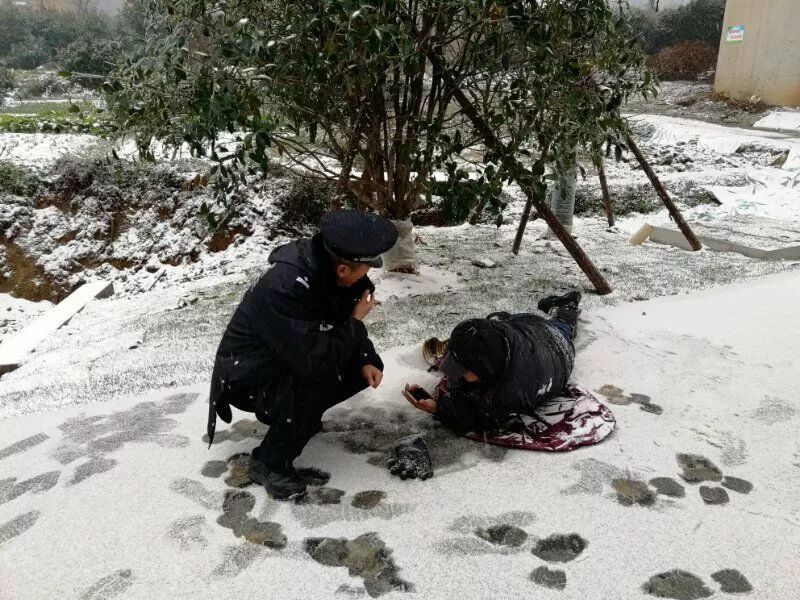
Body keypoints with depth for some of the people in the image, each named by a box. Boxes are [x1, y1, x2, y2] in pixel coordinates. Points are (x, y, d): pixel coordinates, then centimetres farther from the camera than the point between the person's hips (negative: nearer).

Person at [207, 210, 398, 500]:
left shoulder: (324, 269, -12)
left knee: (363, 369, -3)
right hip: (247, 375, -8)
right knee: (316, 380, -33)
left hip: (290, 362, 8)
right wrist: (356, 321, -25)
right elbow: (314, 361, -38)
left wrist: (366, 360, -12)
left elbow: (344, 322, 5)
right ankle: (269, 463, -11)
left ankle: (295, 414, 16)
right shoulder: (281, 289, -37)